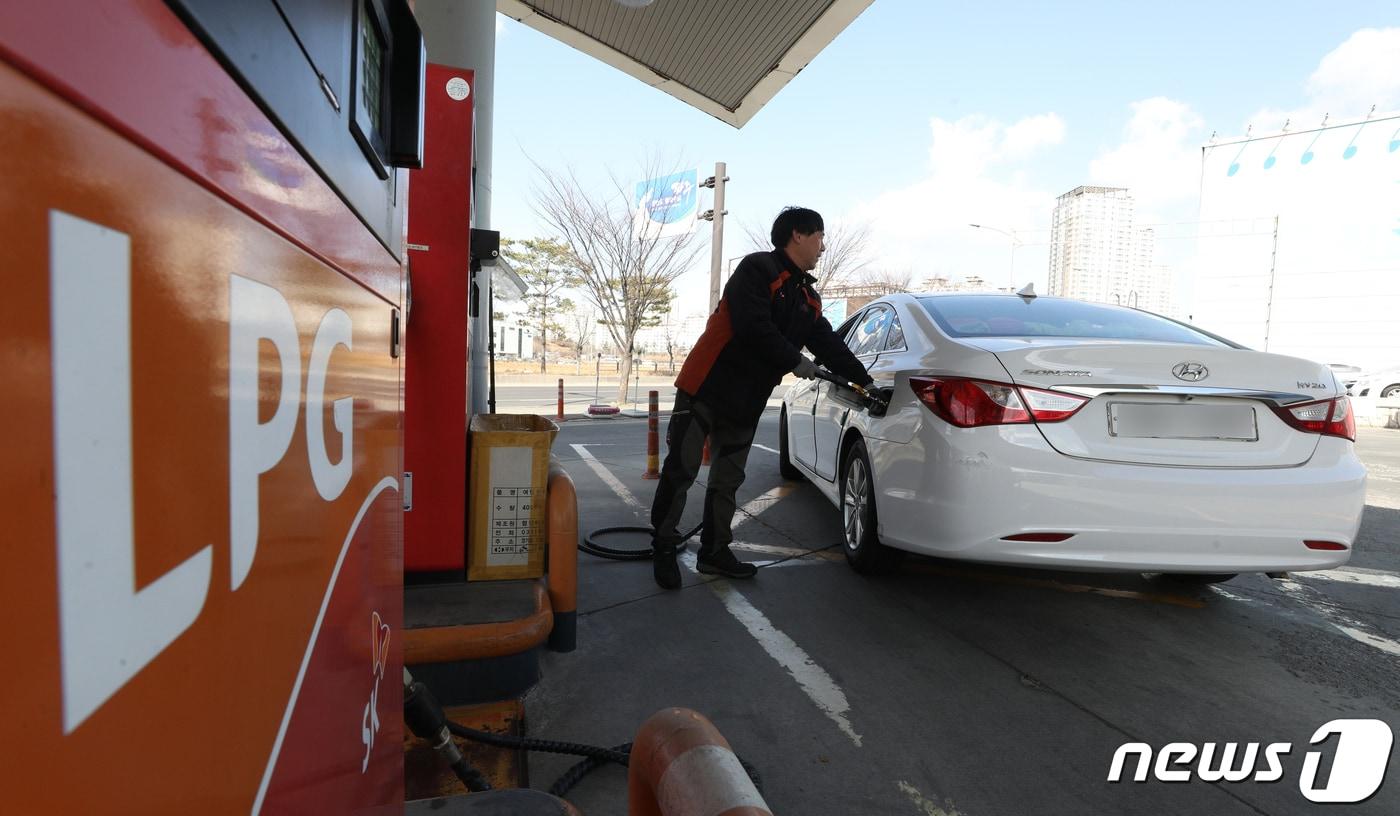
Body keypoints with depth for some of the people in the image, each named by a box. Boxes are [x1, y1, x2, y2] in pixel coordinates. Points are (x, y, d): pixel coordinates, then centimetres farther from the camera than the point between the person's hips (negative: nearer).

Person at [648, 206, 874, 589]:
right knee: (680, 470, -4)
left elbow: (829, 345, 18)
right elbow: (753, 327, -22)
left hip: (746, 401, 8)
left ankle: (714, 551, 23)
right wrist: (795, 362, -13)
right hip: (707, 387, -8)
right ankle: (664, 549, 11)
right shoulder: (757, 269, -11)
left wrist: (866, 381, 14)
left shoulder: (808, 298, 14)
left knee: (728, 480, 11)